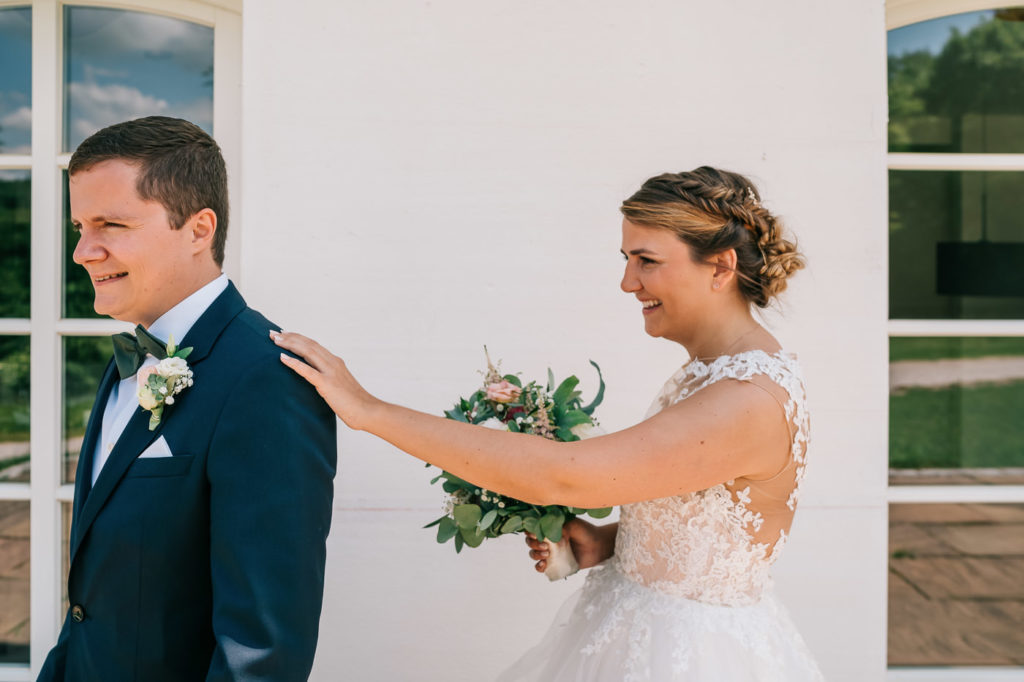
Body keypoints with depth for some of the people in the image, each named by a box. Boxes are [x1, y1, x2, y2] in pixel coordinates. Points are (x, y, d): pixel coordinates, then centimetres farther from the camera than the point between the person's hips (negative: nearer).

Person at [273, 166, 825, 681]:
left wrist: (370, 410, -32)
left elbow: (557, 477, -34)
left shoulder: (752, 401, -28)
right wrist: (610, 541, -3)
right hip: (637, 630, 8)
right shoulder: (712, 373, 2)